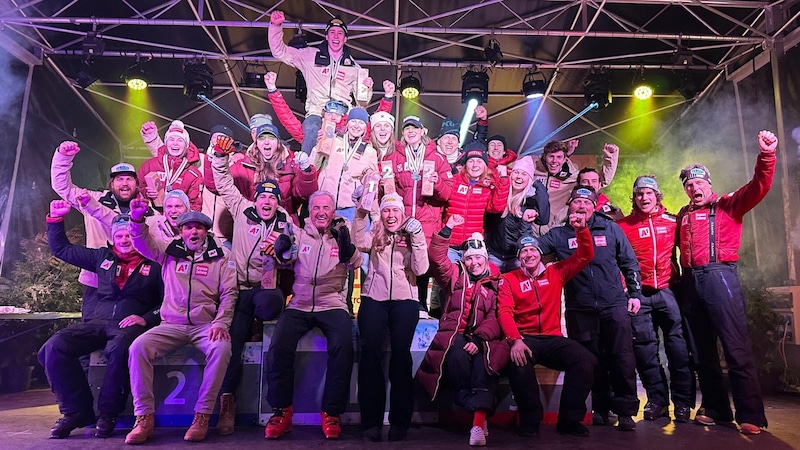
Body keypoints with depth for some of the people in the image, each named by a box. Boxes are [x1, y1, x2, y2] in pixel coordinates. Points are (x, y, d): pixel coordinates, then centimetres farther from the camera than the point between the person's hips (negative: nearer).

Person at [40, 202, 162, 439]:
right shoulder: (102, 257, 21)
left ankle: (107, 414, -17)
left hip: (131, 324, -5)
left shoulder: (154, 265, 7)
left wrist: (146, 318, -14)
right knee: (54, 347, -21)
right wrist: (56, 219, 22)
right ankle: (76, 411, -7)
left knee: (118, 349, -38)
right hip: (98, 322, 5)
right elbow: (61, 249, 30)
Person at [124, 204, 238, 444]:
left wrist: (221, 323, -13)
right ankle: (144, 417, -14)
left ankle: (202, 415, -21)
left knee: (221, 348, -33)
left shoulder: (221, 256, 8)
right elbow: (141, 241, 6)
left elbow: (229, 293, 1)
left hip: (206, 325, -2)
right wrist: (137, 217, -15)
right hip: (171, 325, 2)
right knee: (138, 347, -25)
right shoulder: (169, 251, 15)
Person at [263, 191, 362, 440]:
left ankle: (332, 412, -9)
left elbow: (355, 263, -8)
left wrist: (346, 245, -27)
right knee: (279, 347, -22)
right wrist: (282, 249, -26)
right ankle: (282, 410, -2)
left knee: (343, 347, -26)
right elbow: (285, 259, -4)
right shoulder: (299, 235, 13)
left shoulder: (342, 234, 10)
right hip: (299, 305, 1)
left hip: (332, 305, -1)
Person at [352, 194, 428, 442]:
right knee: (370, 349, -19)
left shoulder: (410, 236, 13)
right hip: (374, 298, 1)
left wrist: (417, 237, -9)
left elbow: (420, 269, -1)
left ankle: (399, 421, -8)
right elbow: (359, 242, -8)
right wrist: (361, 213, -18)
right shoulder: (374, 235, 16)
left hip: (404, 299, 0)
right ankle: (371, 421, -10)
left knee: (400, 350, -19)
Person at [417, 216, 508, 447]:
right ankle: (477, 410, -22)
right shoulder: (455, 275, 18)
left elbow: (495, 318, -2)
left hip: (483, 338, 0)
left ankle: (479, 420, -40)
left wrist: (479, 339, -18)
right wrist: (447, 229, -4)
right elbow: (437, 257, 3)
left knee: (483, 358, -34)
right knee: (458, 353, -35)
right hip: (454, 335, 1)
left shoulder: (496, 283, 12)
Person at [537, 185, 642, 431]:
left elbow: (630, 263, 12)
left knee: (622, 360, -2)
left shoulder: (610, 229, 8)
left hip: (614, 305, 0)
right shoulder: (558, 234, 7)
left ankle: (625, 411, 10)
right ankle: (600, 408, 21)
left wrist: (635, 293, 9)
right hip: (579, 309, 0)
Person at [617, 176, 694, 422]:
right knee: (644, 347, 3)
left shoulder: (672, 222, 7)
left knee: (678, 345, -1)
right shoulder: (623, 225, 4)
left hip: (668, 290, 0)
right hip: (639, 293, 0)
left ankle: (683, 401, 10)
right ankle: (657, 399, 16)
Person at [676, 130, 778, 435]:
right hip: (690, 281, 5)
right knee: (702, 350, 10)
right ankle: (715, 408, 20)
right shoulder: (683, 215, 19)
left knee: (736, 347, -6)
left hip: (719, 276, -5)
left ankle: (750, 415, 0)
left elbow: (758, 187, -10)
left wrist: (766, 155, -22)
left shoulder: (727, 205, 6)